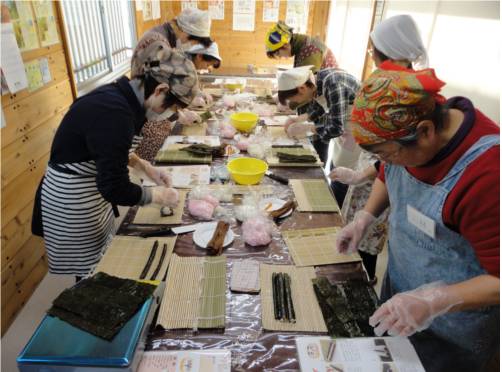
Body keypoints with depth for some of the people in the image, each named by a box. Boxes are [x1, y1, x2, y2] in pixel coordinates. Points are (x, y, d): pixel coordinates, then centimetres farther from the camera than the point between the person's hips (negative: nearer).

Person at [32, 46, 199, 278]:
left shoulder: (117, 95, -3)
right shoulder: (115, 113, -31)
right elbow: (116, 189, -27)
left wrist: (147, 168, 6)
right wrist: (160, 195, -13)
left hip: (89, 187, 9)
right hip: (72, 199, -9)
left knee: (102, 262, 21)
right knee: (91, 271, 9)